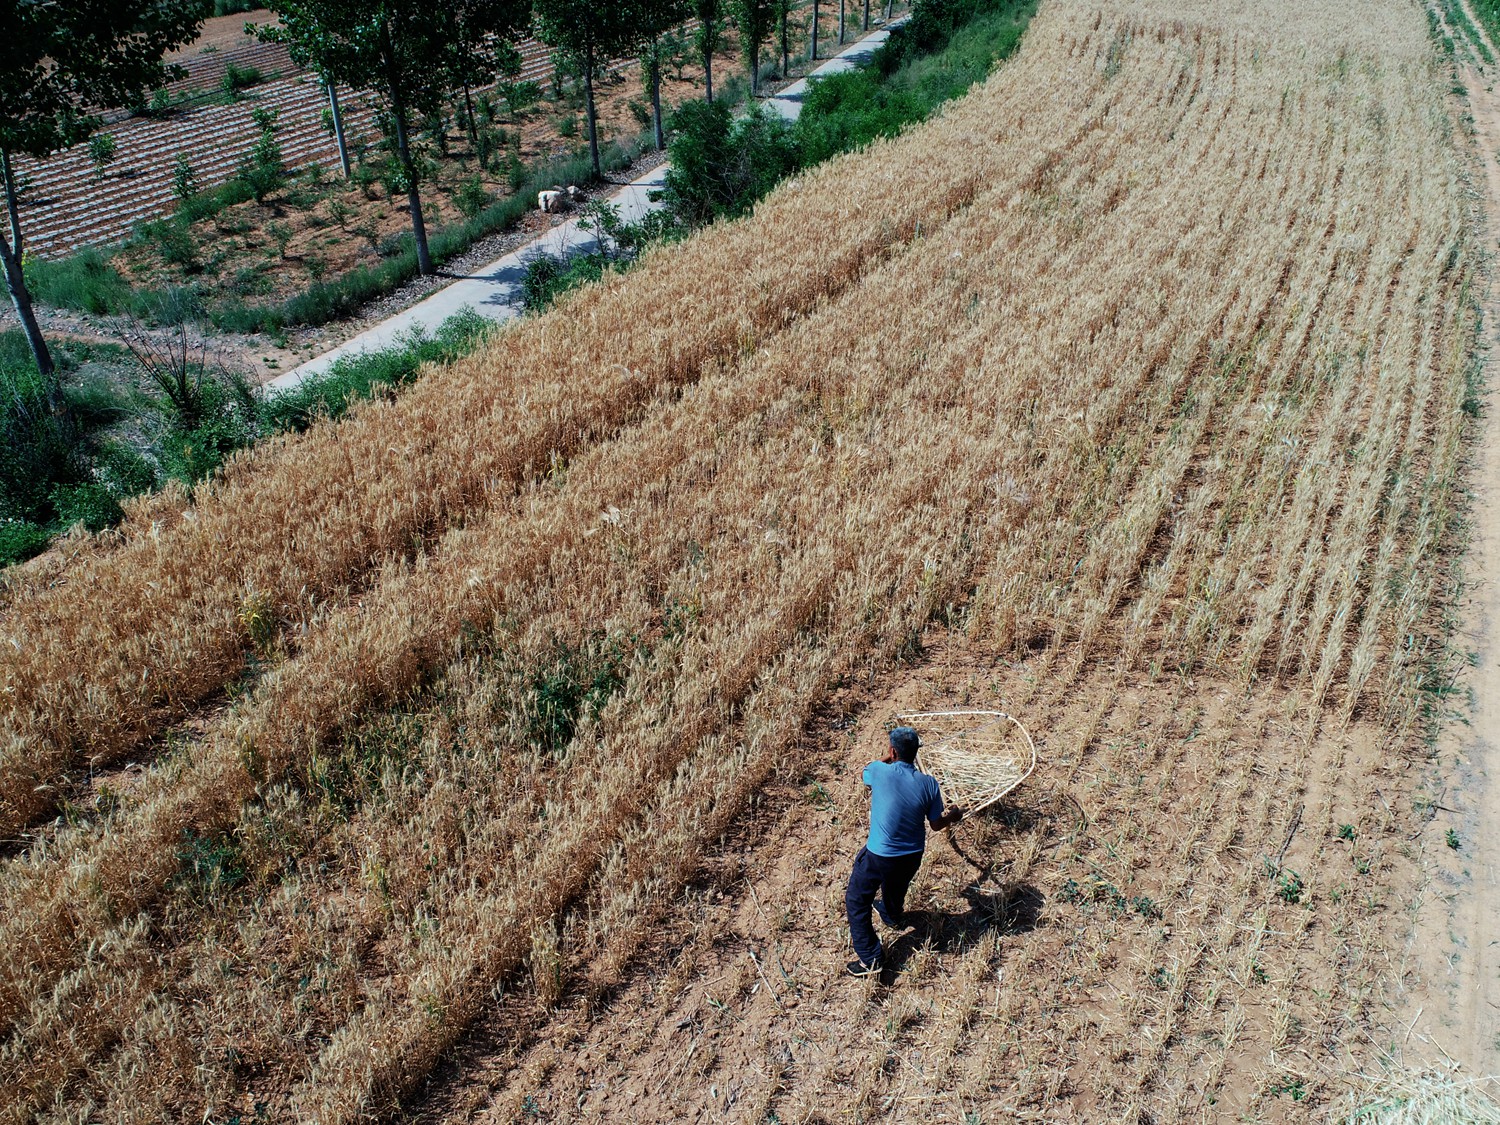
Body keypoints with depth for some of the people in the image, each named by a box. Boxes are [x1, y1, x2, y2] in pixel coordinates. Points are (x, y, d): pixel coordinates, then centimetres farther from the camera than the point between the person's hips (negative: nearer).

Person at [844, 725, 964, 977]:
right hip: (912, 855, 5)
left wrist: (886, 759, 18)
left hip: (879, 855, -4)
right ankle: (893, 916, 66)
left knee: (856, 902, 14)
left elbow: (866, 778, 4)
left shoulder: (879, 771, -24)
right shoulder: (929, 784, -17)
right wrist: (953, 816, 19)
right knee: (896, 889, 36)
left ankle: (870, 959, 13)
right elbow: (937, 824, -3)